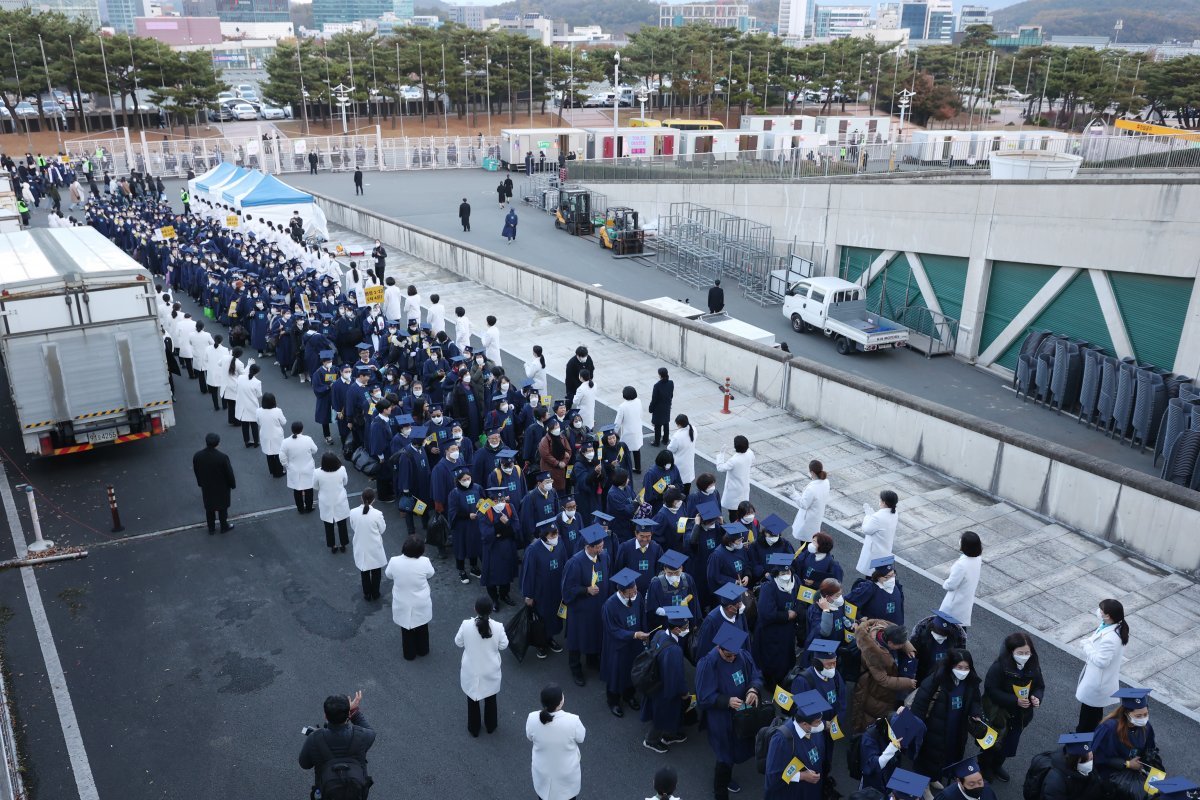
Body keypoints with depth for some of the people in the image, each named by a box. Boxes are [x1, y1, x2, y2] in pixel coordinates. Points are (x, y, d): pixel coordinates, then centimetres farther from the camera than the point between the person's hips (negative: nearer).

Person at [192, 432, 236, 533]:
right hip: (221, 487, -3)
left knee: (209, 508, 21)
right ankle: (224, 527, 32)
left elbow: (196, 471, -1)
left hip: (206, 487, 3)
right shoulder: (222, 457, -30)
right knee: (222, 507, 17)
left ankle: (211, 528, 34)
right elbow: (229, 473, -18)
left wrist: (201, 483, 15)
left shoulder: (197, 456, -17)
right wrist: (232, 484, -1)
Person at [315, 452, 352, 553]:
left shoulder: (318, 473, -26)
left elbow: (315, 488, -7)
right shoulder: (342, 470, -24)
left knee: (329, 526, 21)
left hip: (326, 504, -1)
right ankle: (343, 545, 37)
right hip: (340, 503, 1)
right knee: (342, 525, 22)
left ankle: (332, 547, 36)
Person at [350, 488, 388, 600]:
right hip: (375, 548, -2)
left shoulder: (354, 513, -16)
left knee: (364, 571, 23)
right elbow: (382, 530, -9)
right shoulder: (377, 514, -24)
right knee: (376, 571, 21)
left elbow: (353, 528, 0)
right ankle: (375, 594, 34)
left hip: (361, 548, 2)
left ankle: (367, 594, 36)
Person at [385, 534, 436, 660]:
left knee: (406, 629, 23)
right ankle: (423, 650, 45)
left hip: (403, 604, 0)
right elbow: (430, 574, -5)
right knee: (422, 627, 25)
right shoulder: (424, 562, -26)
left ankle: (409, 654, 40)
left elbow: (388, 575, -3)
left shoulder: (394, 561, -25)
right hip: (421, 604, 0)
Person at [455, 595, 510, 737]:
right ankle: (491, 726, 45)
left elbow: (458, 642, -7)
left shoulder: (466, 625, -24)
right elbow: (503, 645, -9)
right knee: (490, 699, 25)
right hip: (491, 671, 1)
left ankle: (474, 729, 40)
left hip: (471, 671, 0)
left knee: (472, 699, 23)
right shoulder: (498, 627, -25)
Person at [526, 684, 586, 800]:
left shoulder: (532, 718, -25)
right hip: (567, 773, -2)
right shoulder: (572, 721, -32)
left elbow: (530, 737, -4)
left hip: (542, 771, 2)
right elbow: (582, 738, -11)